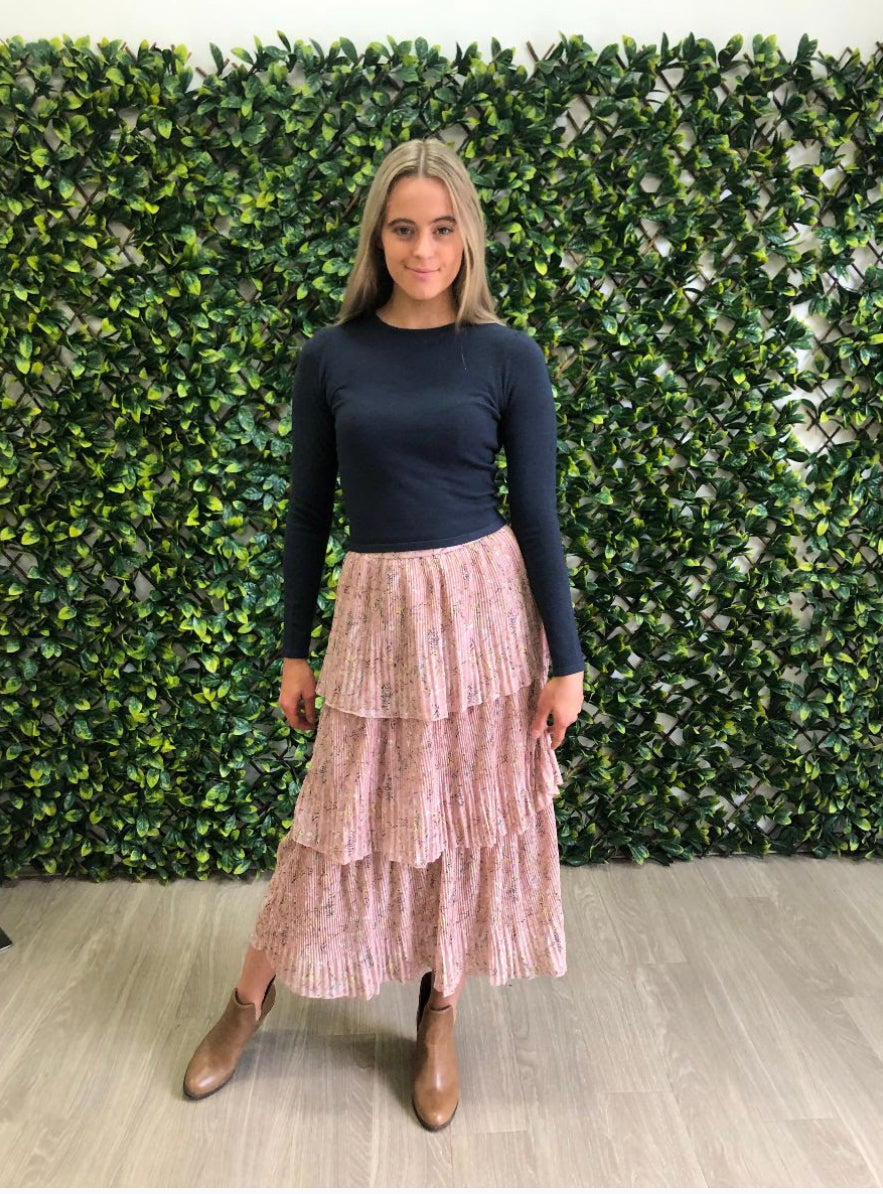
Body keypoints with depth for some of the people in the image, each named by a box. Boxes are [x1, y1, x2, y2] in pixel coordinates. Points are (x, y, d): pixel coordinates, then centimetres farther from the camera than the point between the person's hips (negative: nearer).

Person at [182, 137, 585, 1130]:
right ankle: (249, 1001, 33)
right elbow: (308, 508, 5)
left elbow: (538, 514, -1)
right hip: (377, 611, 1)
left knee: (469, 813, 10)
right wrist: (294, 649, 6)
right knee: (345, 813, 9)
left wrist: (565, 659, -2)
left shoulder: (509, 357, -2)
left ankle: (438, 1019, 32)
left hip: (485, 604, 0)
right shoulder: (331, 356, 1)